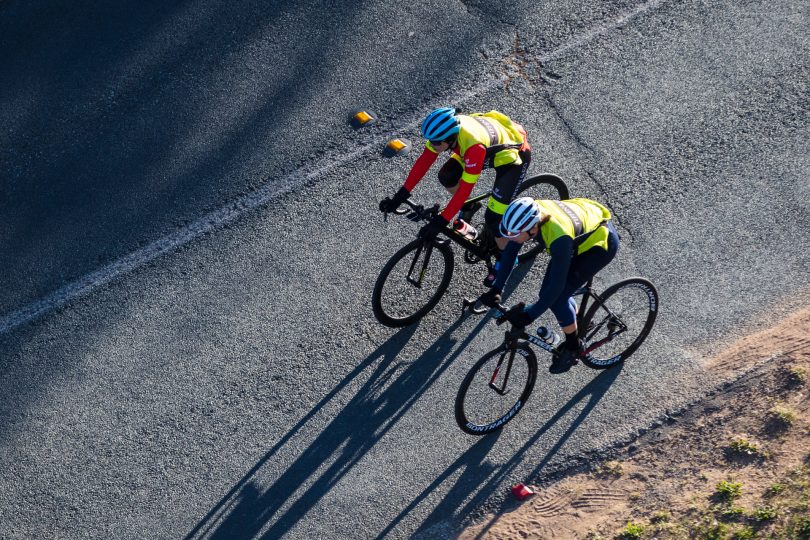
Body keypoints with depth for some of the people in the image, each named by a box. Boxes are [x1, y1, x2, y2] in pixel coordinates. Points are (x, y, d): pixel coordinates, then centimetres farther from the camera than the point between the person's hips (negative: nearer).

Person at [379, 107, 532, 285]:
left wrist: (440, 222, -37)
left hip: (513, 156, -7)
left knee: (493, 217, -12)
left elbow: (465, 189, -38)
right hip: (493, 145, 7)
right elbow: (423, 161, -15)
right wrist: (400, 196, -18)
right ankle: (467, 209, 22)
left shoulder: (474, 145, -42)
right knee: (447, 177, -7)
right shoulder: (444, 129, -22)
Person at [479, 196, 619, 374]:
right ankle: (580, 324, 30)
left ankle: (573, 347, 10)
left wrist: (529, 316, -30)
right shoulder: (527, 216, -23)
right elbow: (510, 251, -12)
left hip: (602, 242, -7)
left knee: (556, 297, -12)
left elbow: (557, 284, -34)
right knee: (547, 293, 5)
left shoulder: (559, 237, -42)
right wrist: (496, 289, -16)